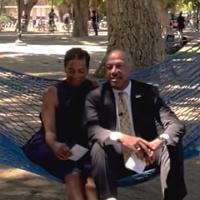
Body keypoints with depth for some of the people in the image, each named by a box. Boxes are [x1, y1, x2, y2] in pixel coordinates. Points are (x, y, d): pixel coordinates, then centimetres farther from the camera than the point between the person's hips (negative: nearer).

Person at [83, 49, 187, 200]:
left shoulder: (148, 92, 0)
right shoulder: (96, 96, -2)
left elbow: (176, 124, -11)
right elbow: (92, 129, -19)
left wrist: (160, 140, -37)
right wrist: (119, 137, -41)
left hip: (145, 154, 1)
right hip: (115, 158, -1)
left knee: (172, 144, -24)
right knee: (98, 147, -30)